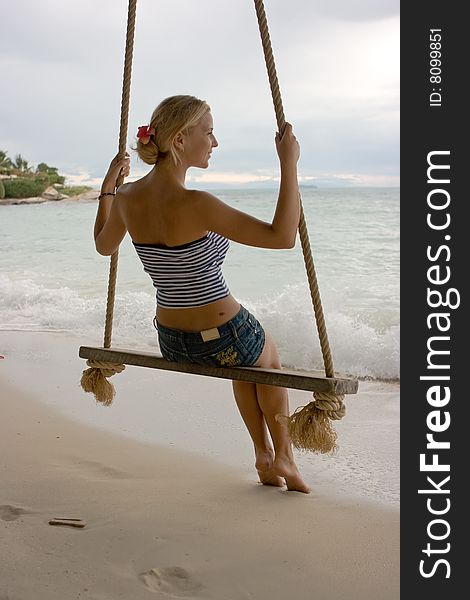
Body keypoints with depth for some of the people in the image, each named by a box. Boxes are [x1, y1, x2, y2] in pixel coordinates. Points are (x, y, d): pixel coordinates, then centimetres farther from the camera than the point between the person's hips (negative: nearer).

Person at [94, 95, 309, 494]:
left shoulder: (126, 198, -8)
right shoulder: (194, 205, -30)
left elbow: (104, 246, 14)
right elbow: (282, 236, -29)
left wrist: (108, 187, 23)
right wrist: (289, 164, -23)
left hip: (173, 343, 6)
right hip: (225, 339, -6)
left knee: (247, 358, 38)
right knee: (268, 358, 32)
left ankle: (264, 455, 41)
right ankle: (284, 457, 41)